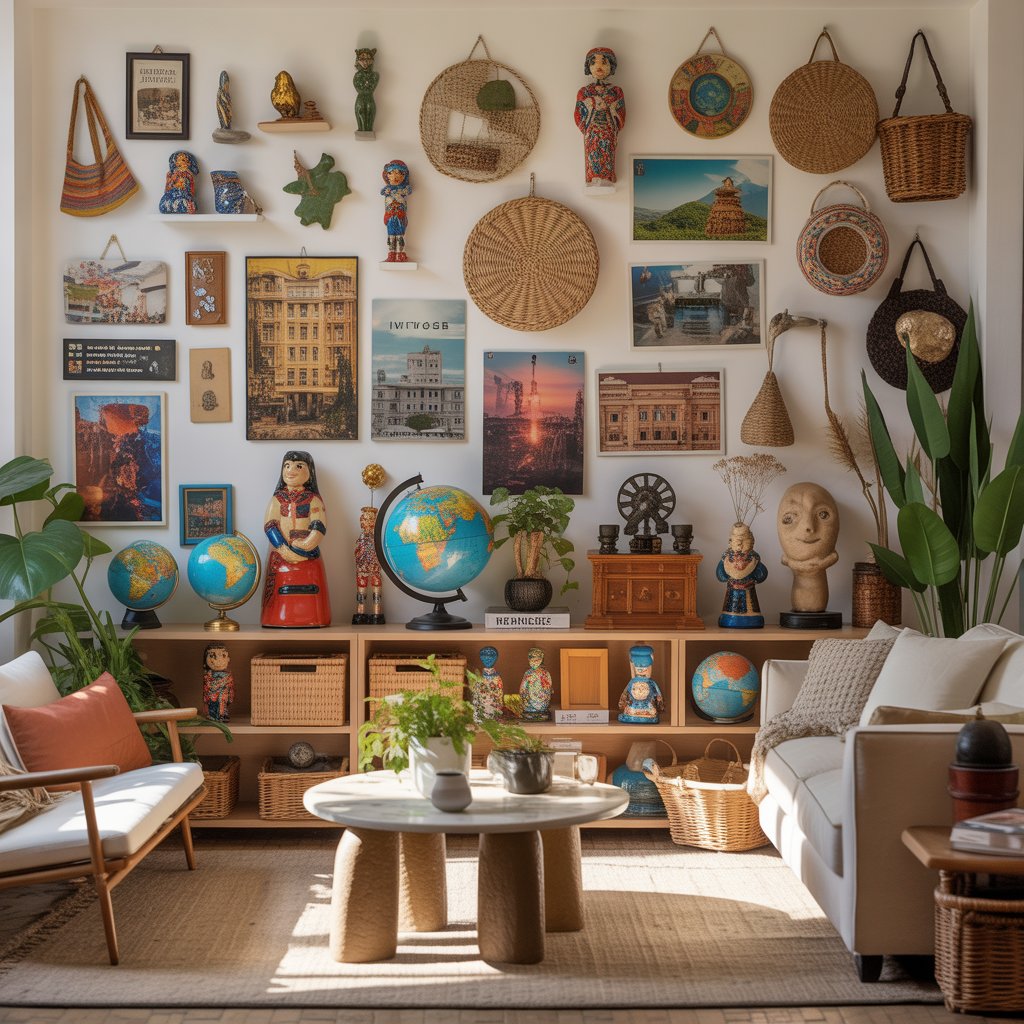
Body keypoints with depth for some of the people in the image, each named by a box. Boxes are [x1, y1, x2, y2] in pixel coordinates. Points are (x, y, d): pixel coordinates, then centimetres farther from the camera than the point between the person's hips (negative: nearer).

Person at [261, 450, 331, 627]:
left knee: (307, 600, -7)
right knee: (282, 599, -5)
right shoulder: (277, 499, 11)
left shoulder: (313, 500, 7)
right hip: (280, 558, 1)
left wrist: (301, 547, -19)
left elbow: (320, 527, -6)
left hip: (308, 558, -1)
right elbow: (269, 526, 0)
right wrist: (284, 549, -16)